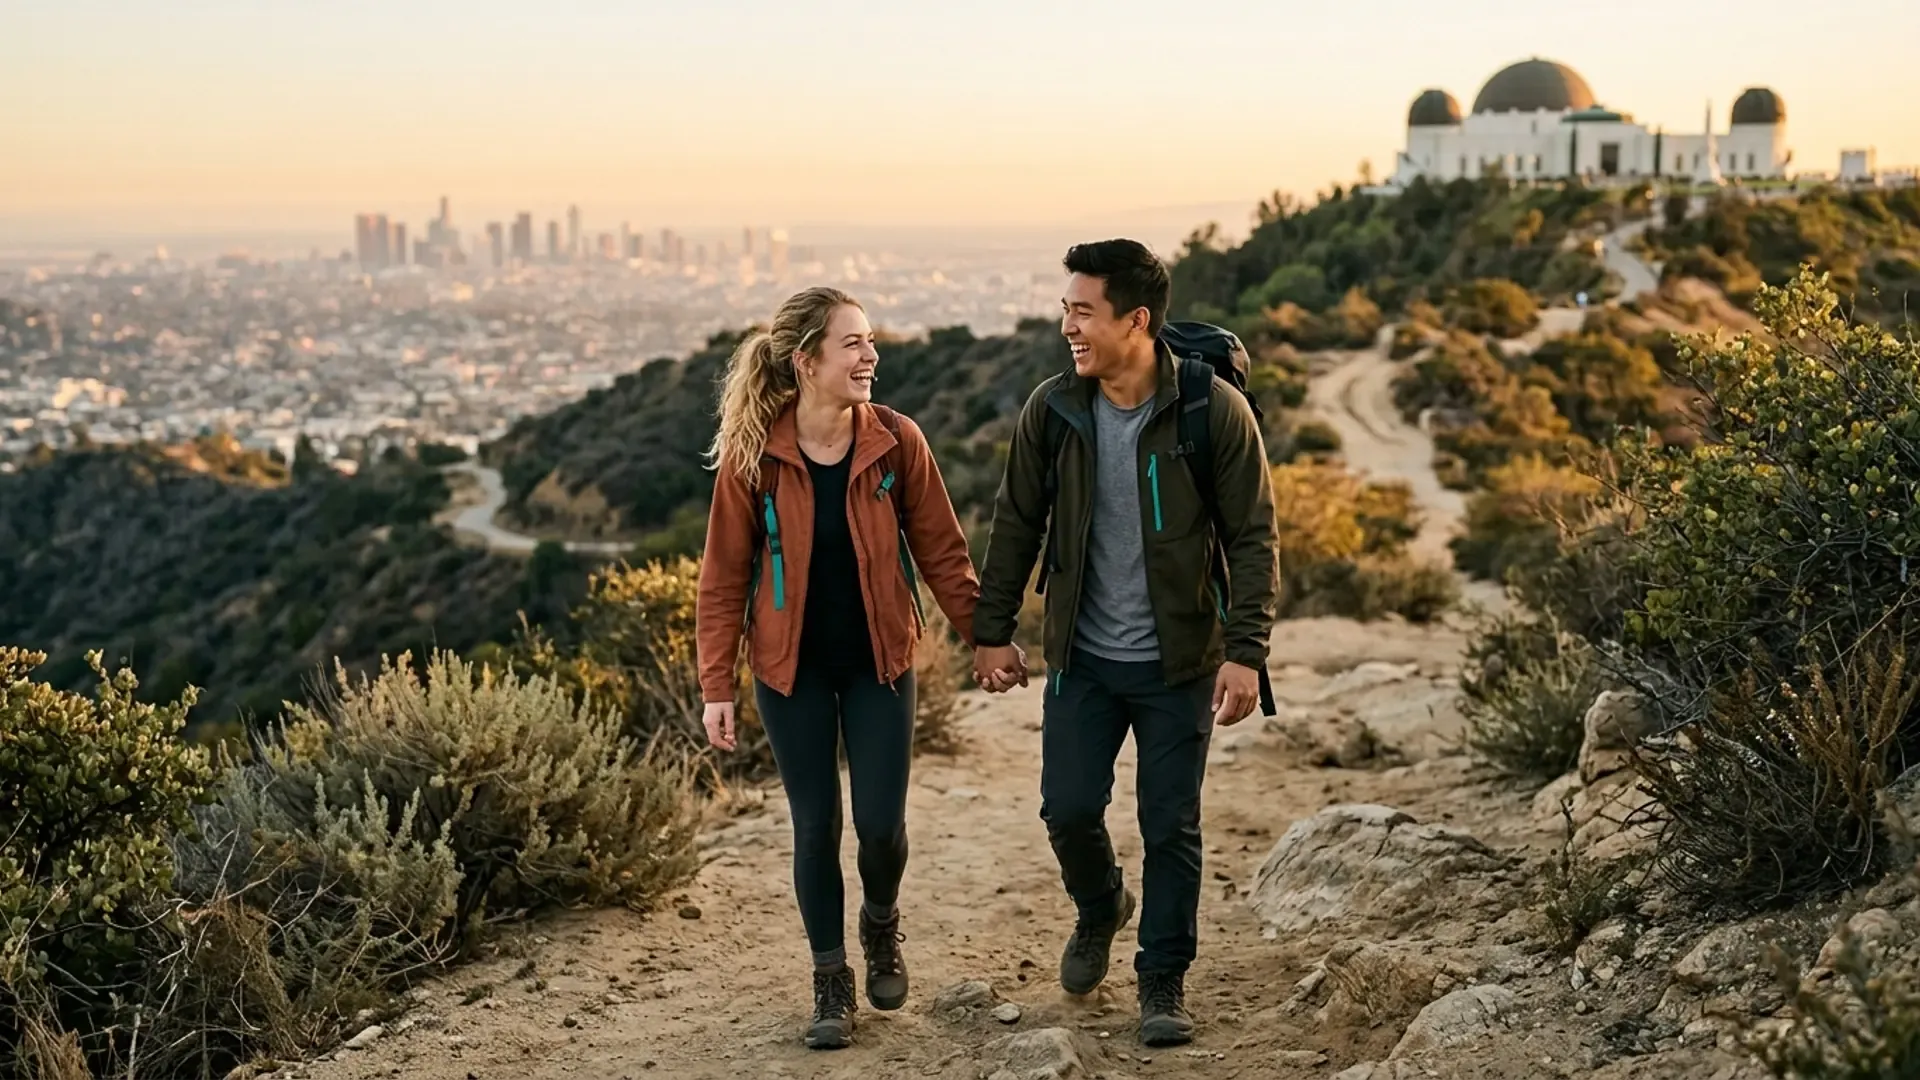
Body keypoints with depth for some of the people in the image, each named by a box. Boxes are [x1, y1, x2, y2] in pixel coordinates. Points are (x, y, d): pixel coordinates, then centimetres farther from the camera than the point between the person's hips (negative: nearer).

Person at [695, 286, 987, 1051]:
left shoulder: (895, 441, -10)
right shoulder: (752, 455, -13)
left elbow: (941, 550, -1)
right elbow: (724, 577, -6)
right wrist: (717, 686, -7)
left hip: (879, 664, 1)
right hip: (793, 671, -1)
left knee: (881, 823, 0)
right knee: (816, 826, 6)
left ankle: (881, 928, 34)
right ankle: (831, 981, 25)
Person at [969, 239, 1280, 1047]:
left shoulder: (1214, 411, -15)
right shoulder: (1052, 410, -6)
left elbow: (1252, 539, -11)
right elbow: (1016, 525, 4)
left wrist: (1245, 652, -17)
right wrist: (991, 631, 4)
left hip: (1178, 662, -2)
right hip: (1083, 656, 3)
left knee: (1171, 826, 4)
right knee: (1068, 808, 3)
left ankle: (1164, 981, 23)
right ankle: (1099, 909, 36)